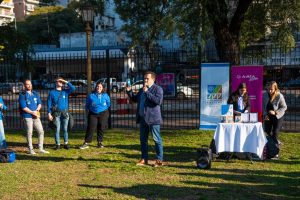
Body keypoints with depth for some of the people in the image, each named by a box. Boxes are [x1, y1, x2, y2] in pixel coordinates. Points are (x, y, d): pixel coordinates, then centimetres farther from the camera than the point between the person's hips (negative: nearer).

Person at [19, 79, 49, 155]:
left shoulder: (35, 94, 13)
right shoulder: (22, 95, -5)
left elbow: (39, 103, 11)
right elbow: (23, 107, -11)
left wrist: (37, 110, -7)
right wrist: (32, 112, -14)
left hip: (36, 116, 5)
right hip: (28, 117, -5)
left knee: (41, 131, 3)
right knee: (29, 133, 0)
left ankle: (41, 149, 12)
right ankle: (31, 150, 9)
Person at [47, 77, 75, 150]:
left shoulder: (65, 91, 10)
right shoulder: (52, 92, 6)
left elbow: (73, 88, -6)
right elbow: (49, 103, 4)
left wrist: (66, 82, -5)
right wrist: (49, 113, -3)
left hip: (65, 113, 2)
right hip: (56, 113, -1)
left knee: (65, 129, 4)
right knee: (57, 129, -1)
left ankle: (66, 143, 12)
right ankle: (57, 144, 7)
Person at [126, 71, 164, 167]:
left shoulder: (158, 89, -7)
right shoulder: (142, 89, 17)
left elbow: (158, 101, -22)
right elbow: (135, 99, 25)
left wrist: (147, 92, -21)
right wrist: (129, 91, 8)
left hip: (153, 119, -8)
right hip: (143, 118, 8)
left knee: (157, 139, -2)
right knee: (143, 139, 12)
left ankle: (159, 160, 4)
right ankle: (144, 159, 22)